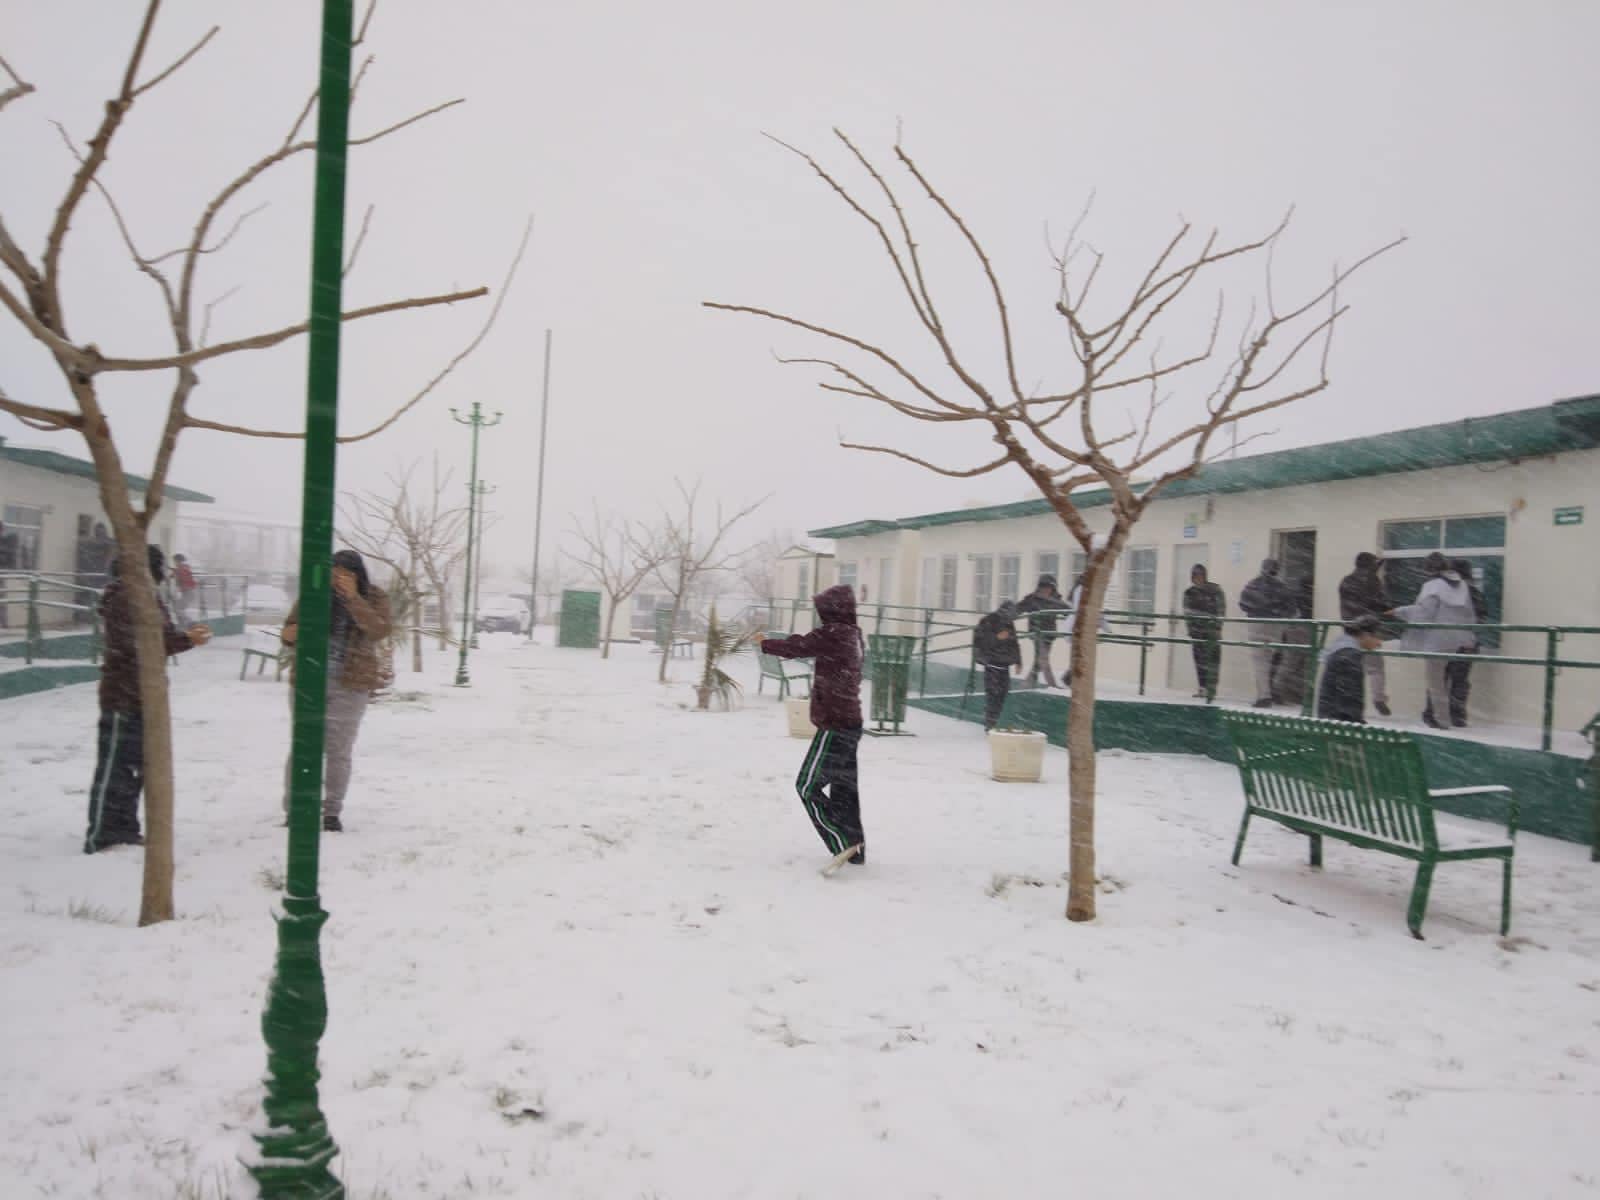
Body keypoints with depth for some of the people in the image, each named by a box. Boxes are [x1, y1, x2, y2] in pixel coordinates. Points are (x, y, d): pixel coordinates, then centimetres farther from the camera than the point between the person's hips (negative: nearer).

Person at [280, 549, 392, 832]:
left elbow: (380, 631, -19)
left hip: (350, 685, -1)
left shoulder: (374, 597, -2)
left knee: (339, 750, 5)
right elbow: (291, 628, 10)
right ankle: (293, 809, 14)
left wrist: (353, 598, -25)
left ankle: (332, 811, 15)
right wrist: (289, 634, -14)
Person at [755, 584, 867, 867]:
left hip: (834, 725, -9)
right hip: (850, 724, 9)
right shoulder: (852, 635, 10)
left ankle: (842, 844, -9)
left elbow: (796, 647, -8)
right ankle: (854, 849, 21)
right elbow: (807, 644, 18)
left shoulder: (833, 633, -15)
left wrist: (765, 643, 7)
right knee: (844, 788, 15)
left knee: (808, 786, -3)